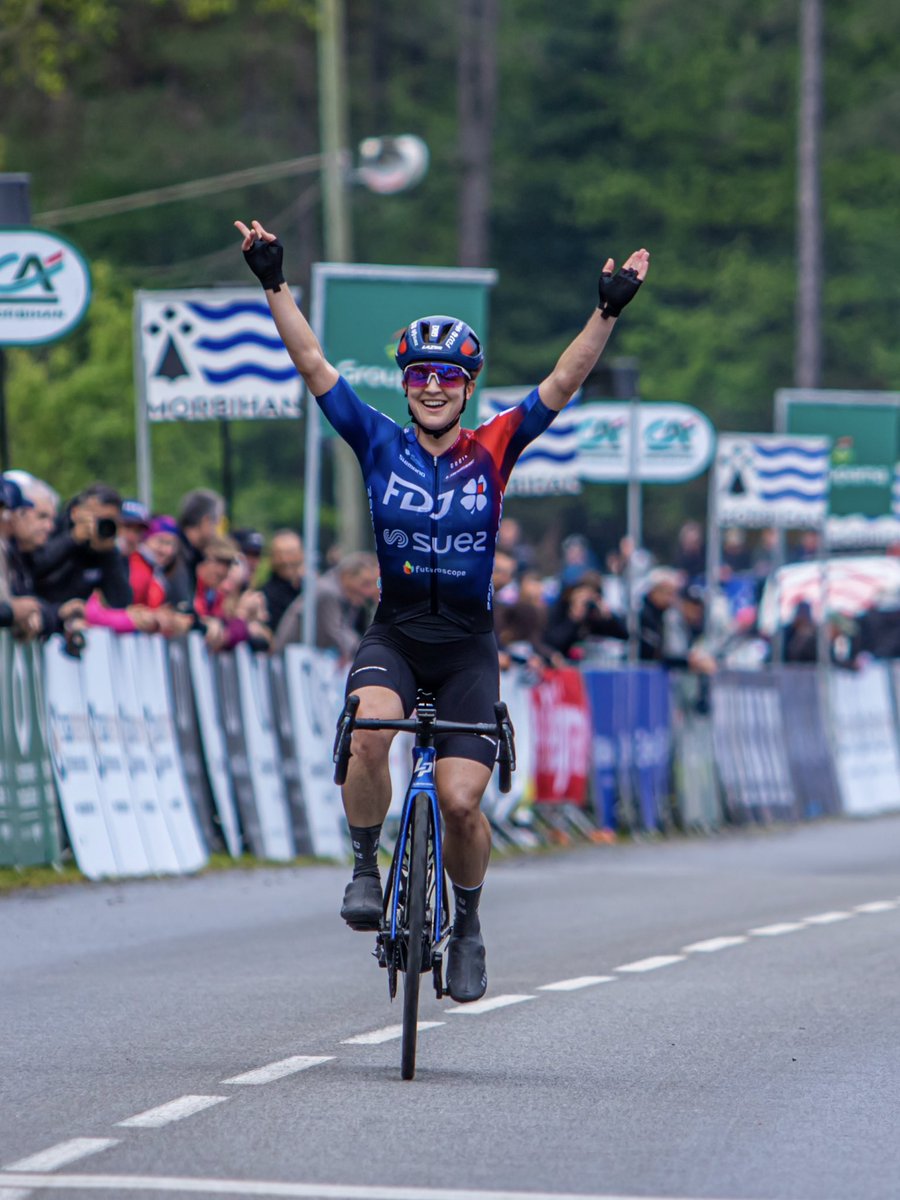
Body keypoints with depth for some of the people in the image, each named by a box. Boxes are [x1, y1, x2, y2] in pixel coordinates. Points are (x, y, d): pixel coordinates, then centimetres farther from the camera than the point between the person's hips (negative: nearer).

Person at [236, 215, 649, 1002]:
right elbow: (312, 365, -5)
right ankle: (366, 865, -10)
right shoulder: (380, 444, -1)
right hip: (394, 633, 0)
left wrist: (609, 311, -22)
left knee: (460, 800, -10)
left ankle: (468, 924, 16)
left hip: (468, 644, 0)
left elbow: (564, 383, -10)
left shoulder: (493, 451, -2)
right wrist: (275, 286, -13)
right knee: (370, 727, -32)